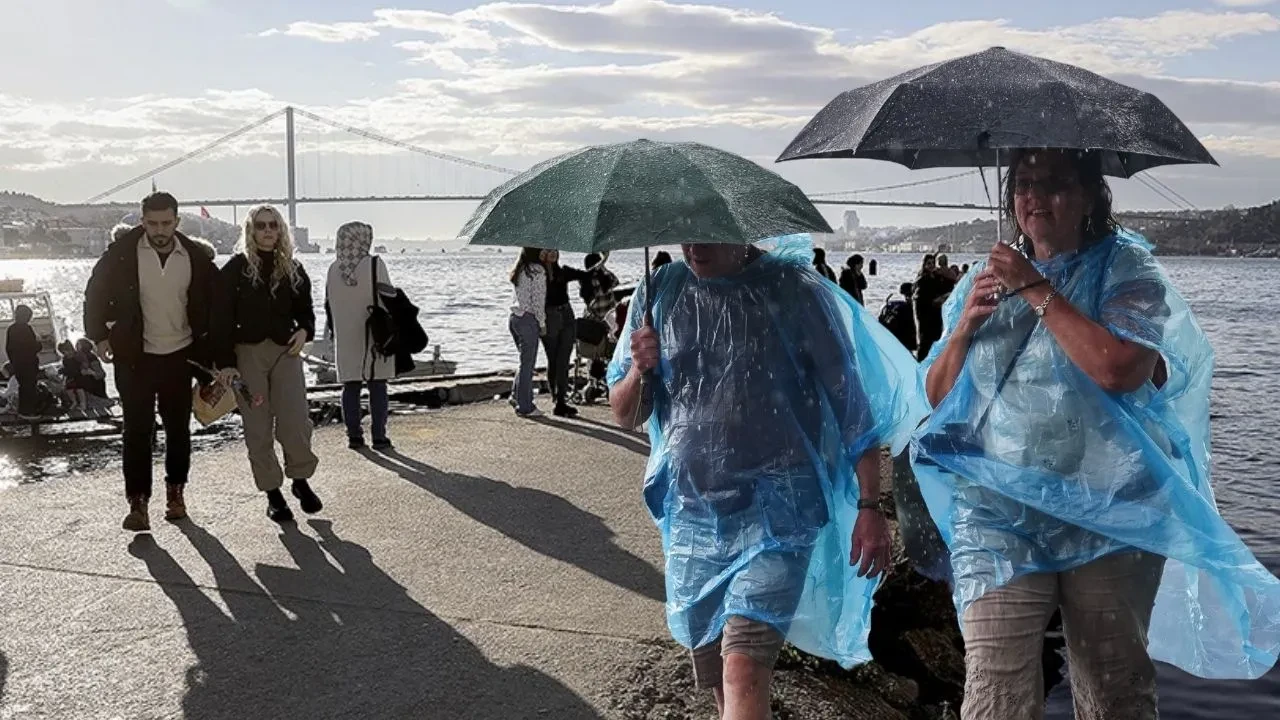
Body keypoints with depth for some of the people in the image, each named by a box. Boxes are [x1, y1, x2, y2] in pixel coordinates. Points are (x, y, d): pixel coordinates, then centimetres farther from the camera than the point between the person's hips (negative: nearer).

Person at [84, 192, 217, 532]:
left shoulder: (196, 256, -3)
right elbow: (96, 292, 1)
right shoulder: (121, 253, -8)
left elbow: (213, 303, 8)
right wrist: (99, 335, -5)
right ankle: (137, 501, 3)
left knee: (178, 428, 10)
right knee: (137, 430, -2)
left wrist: (208, 349, 6)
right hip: (135, 357, -2)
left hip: (180, 355, 2)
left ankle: (175, 491, 25)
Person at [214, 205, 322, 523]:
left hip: (286, 351, 2)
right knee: (258, 428, 2)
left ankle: (300, 479, 14)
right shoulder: (235, 269, -1)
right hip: (248, 353, -2)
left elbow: (305, 309, 18)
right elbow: (222, 319, -4)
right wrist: (225, 362, -10)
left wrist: (304, 330, -4)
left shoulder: (292, 269, 9)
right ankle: (272, 493, 14)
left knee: (296, 422, -9)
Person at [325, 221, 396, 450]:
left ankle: (354, 435, 11)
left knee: (351, 386, 10)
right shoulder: (375, 265, -9)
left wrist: (334, 334, 22)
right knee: (377, 387, 3)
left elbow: (329, 305, 12)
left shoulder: (334, 269, 5)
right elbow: (389, 298, -9)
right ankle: (379, 436, 4)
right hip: (375, 337, -4)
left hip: (345, 339, 4)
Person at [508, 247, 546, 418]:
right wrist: (542, 324, -7)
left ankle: (516, 396, 19)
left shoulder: (518, 270, 14)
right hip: (528, 320, -8)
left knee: (526, 361, 18)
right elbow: (538, 301, -14)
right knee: (527, 364, -1)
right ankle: (525, 407, 4)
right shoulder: (538, 270, -11)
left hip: (514, 318, 8)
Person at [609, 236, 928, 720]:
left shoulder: (794, 289, -6)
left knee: (744, 669, -18)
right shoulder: (661, 293, 5)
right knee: (713, 675, 15)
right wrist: (640, 371, -12)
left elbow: (851, 401, -3)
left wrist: (869, 506, -8)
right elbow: (624, 416, 10)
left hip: (777, 514, -4)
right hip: (691, 517, 5)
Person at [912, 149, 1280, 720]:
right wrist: (965, 325, -5)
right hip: (1000, 521, 2)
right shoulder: (984, 282, 12)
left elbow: (1119, 369, -20)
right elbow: (936, 396, 12)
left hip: (1109, 517, -1)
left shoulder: (1128, 270, 1)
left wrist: (1039, 290, -12)